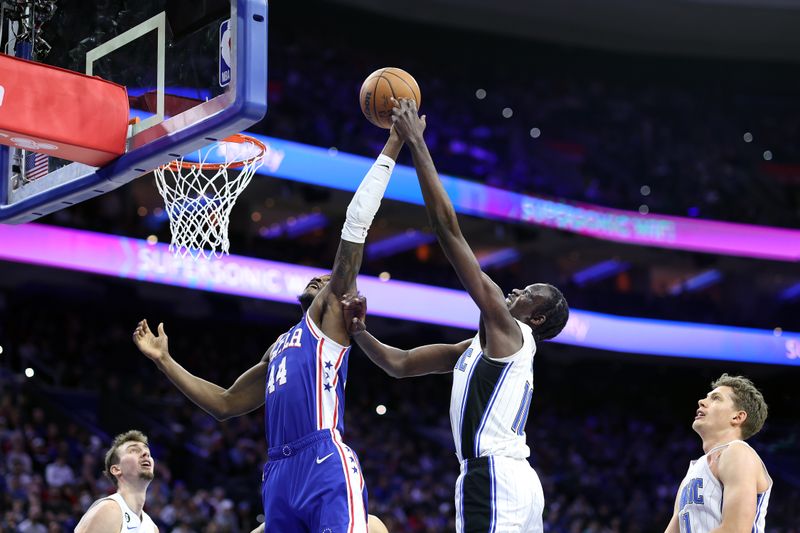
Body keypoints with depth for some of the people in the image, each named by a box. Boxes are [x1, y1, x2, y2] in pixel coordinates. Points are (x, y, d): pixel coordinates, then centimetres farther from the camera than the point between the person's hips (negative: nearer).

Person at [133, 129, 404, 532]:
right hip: (279, 472, 8)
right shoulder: (280, 347, 32)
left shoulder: (332, 313, 12)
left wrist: (391, 148, 1)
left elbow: (356, 225, 4)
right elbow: (225, 404, 33)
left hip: (327, 466, -8)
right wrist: (165, 361, 31)